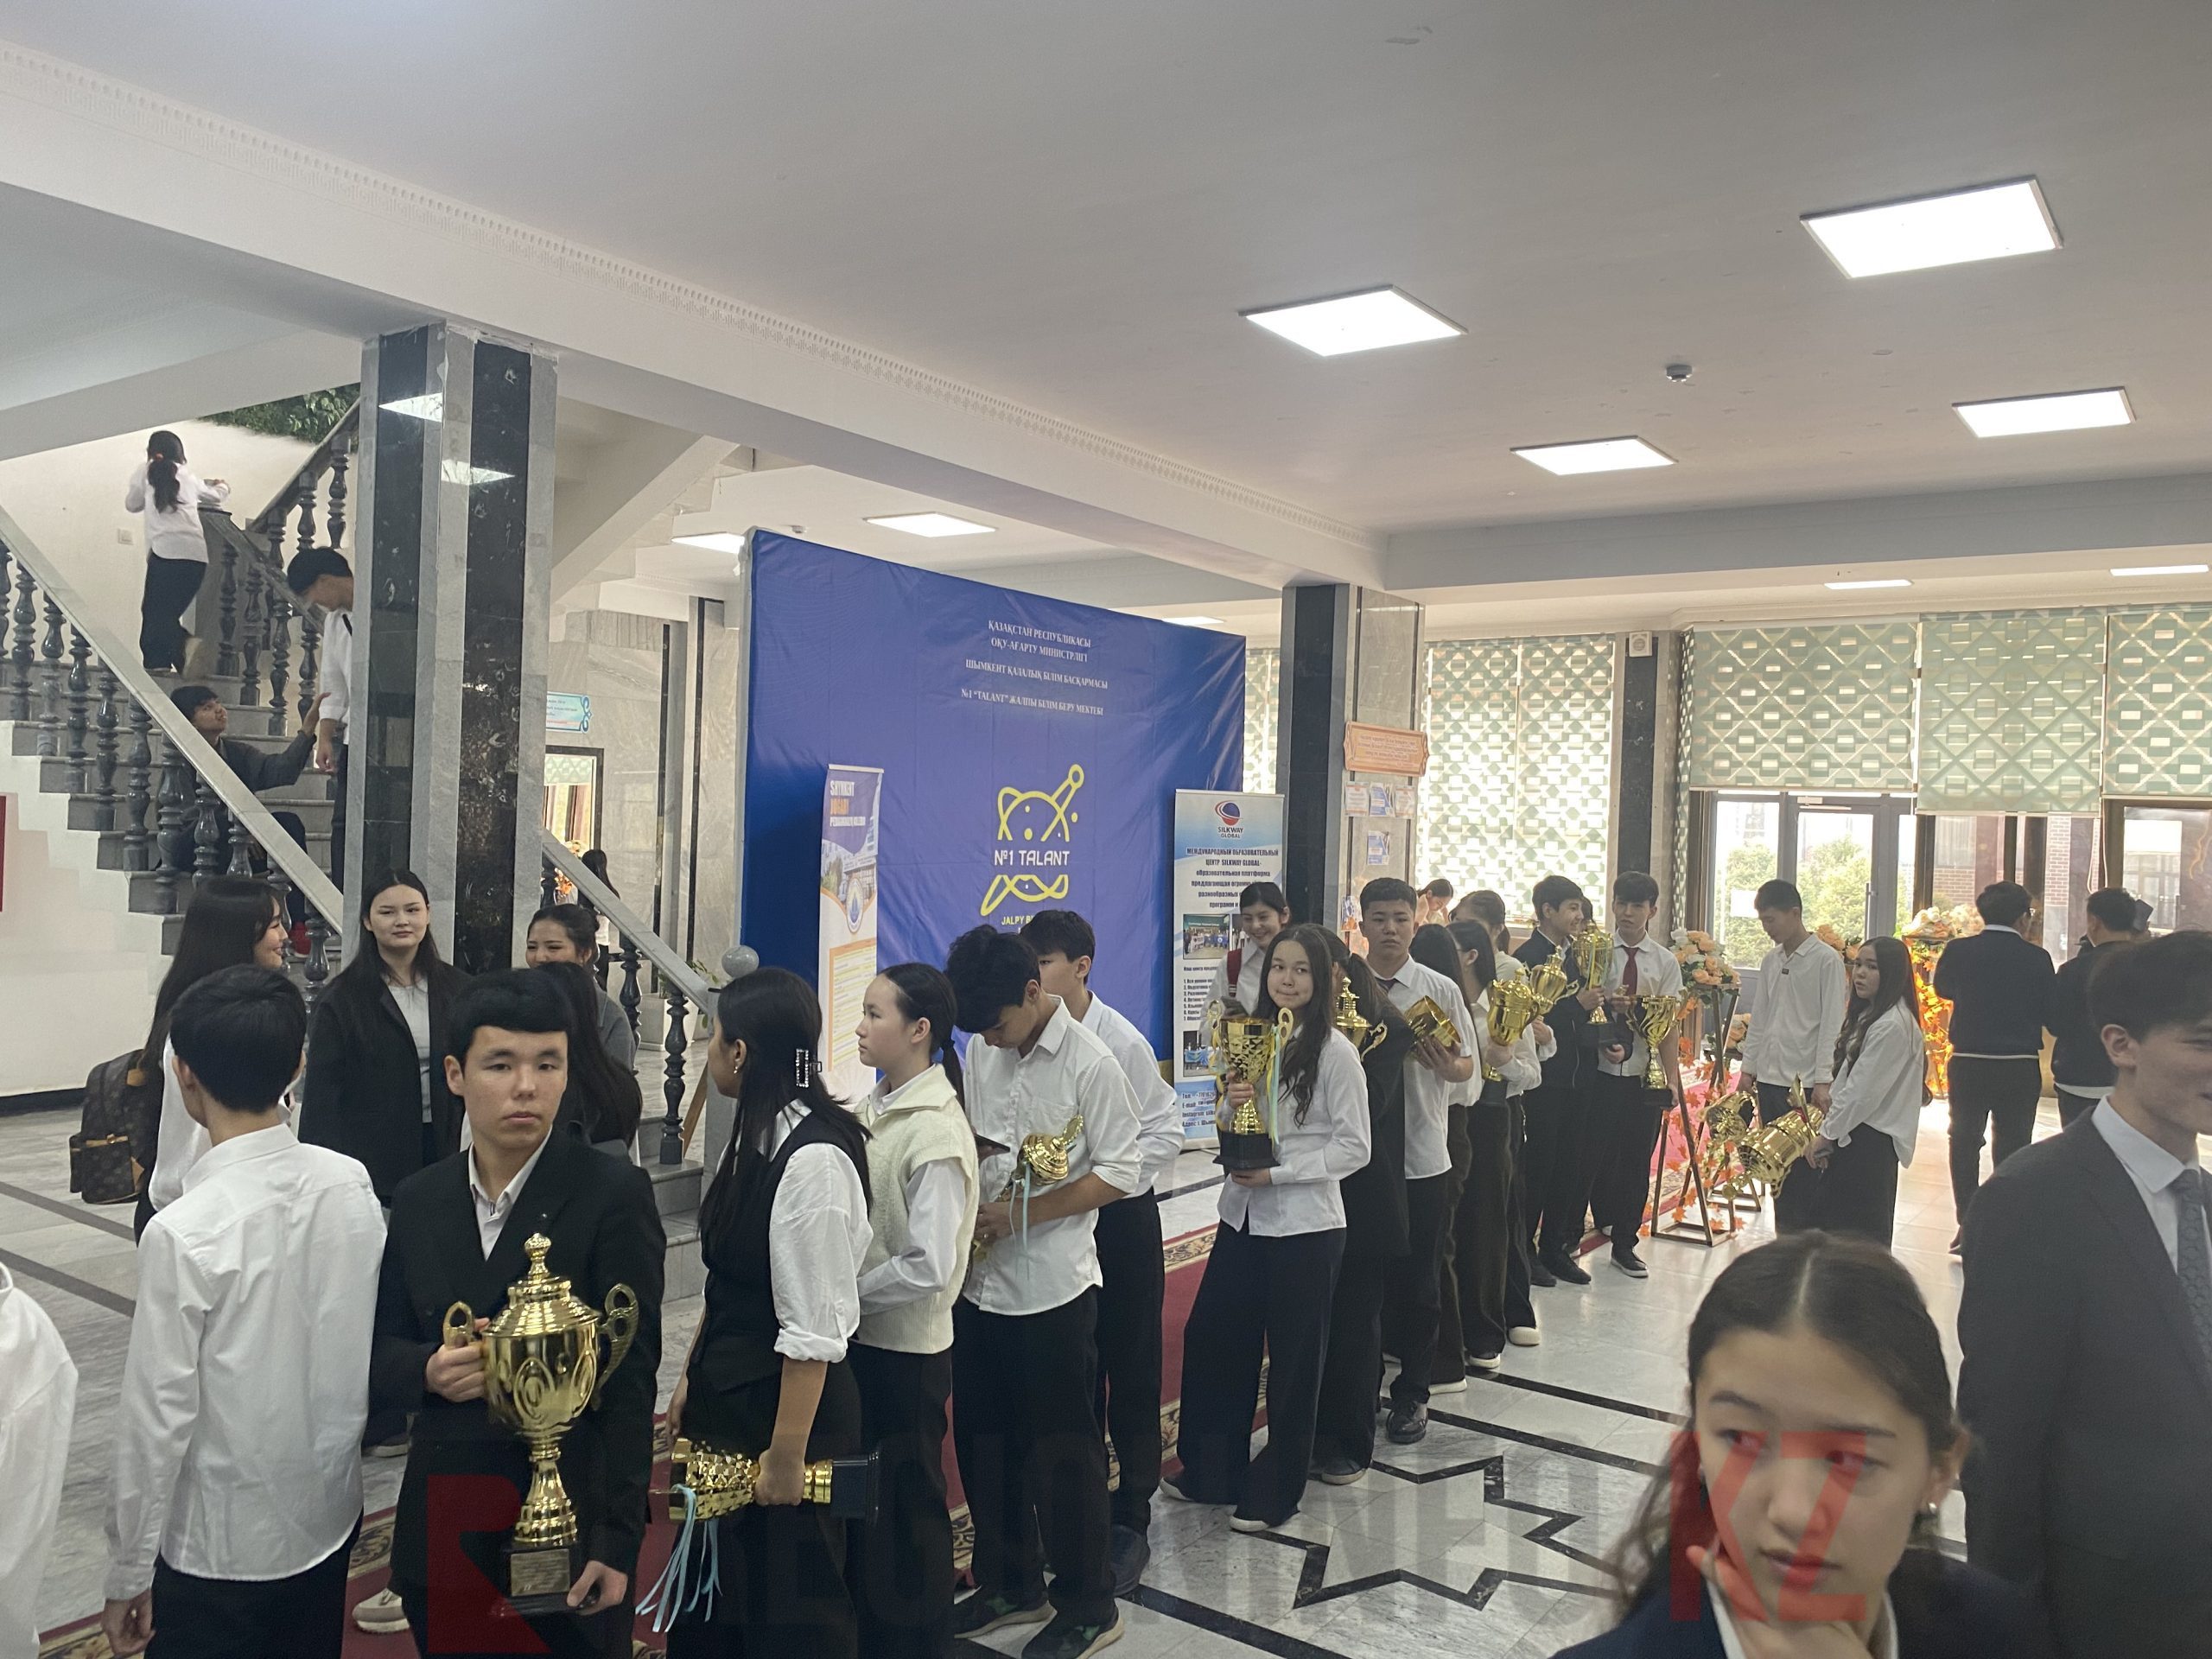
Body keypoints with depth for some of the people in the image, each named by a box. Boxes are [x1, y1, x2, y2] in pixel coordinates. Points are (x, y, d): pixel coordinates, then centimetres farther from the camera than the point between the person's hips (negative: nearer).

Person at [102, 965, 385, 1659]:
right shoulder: (353, 1184, -10)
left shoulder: (184, 1232, -24)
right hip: (330, 1518, 5)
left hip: (218, 1545, -5)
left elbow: (158, 1417, -17)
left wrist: (128, 1571, -4)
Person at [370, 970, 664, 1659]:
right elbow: (378, 1350, 9)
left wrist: (617, 1540, -14)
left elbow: (631, 1376, -11)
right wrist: (428, 1371, -13)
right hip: (443, 1522, 4)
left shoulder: (615, 1195, -11)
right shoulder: (416, 1200, 4)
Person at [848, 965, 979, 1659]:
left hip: (905, 1349, -7)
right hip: (859, 1337, 7)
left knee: (907, 1504, 11)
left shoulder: (937, 1131, -21)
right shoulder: (873, 1108, 2)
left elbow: (927, 1267, -25)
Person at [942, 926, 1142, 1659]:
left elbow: (1121, 1174, -14)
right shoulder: (981, 1051, 3)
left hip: (1053, 1287, -6)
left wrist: (1022, 1213, -18)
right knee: (983, 1439, 16)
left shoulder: (1089, 1063, -14)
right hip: (981, 1280, 6)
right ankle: (1010, 1583, 36)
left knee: (1061, 1449, 6)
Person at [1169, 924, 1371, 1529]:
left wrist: (1277, 1172, -19)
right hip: (1242, 1217, 6)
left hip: (1304, 1227, -6)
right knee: (1209, 1339, 10)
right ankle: (1211, 1471, 29)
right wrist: (1231, 1105, -9)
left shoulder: (1334, 1051, -11)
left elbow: (1353, 1146, -12)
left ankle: (1274, 1492, 24)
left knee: (1292, 1359, 8)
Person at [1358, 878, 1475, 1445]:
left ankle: (1412, 1393, 25)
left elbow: (1467, 1066, 4)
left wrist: (1445, 1064, -18)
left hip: (1421, 1154, 0)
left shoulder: (1440, 989, -1)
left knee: (1417, 1279, 9)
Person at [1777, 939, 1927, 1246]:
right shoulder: (1867, 1015, 13)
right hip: (1851, 1132, 10)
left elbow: (1863, 1091, -20)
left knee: (1859, 1234, -3)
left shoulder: (1892, 1026, -19)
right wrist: (1828, 1126, 10)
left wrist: (1828, 1134, -12)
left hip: (1870, 1140, -10)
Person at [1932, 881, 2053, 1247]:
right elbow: (2048, 1011, -1)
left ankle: (1967, 1226, 10)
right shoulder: (2036, 958, -9)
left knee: (1964, 1142, 11)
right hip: (2020, 1066, 0)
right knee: (2013, 1148, 10)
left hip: (1968, 1063, 1)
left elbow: (1943, 988, 12)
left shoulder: (1959, 951, -6)